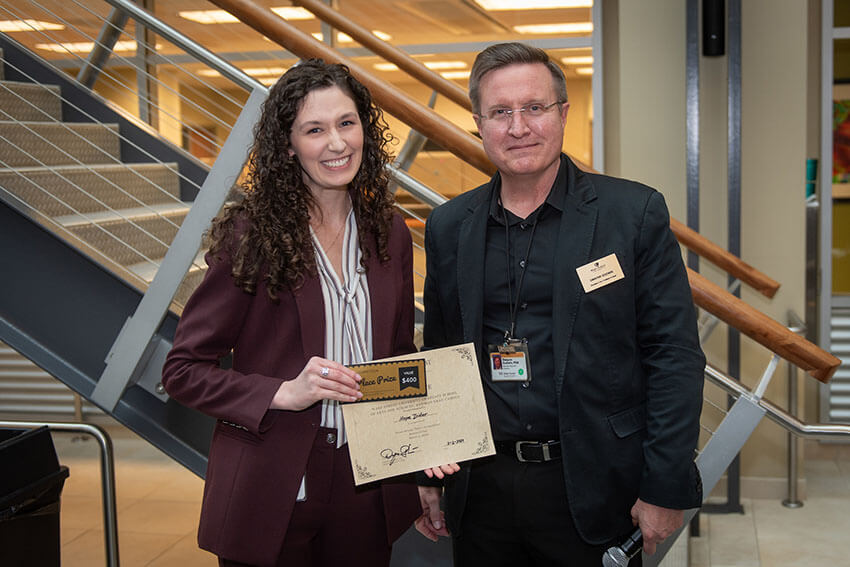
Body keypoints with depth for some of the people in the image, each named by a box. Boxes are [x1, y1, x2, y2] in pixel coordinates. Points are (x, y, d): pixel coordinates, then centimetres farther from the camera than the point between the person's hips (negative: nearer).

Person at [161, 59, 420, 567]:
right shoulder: (250, 237, -11)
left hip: (369, 486, 4)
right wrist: (284, 393, -21)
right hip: (271, 497, -4)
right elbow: (184, 370, -9)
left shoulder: (389, 234, 3)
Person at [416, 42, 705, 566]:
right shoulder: (449, 227, 5)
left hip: (592, 494, -2)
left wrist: (666, 489, -11)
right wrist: (426, 473, 9)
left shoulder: (635, 213, -6)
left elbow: (676, 357, -7)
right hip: (480, 492, 3)